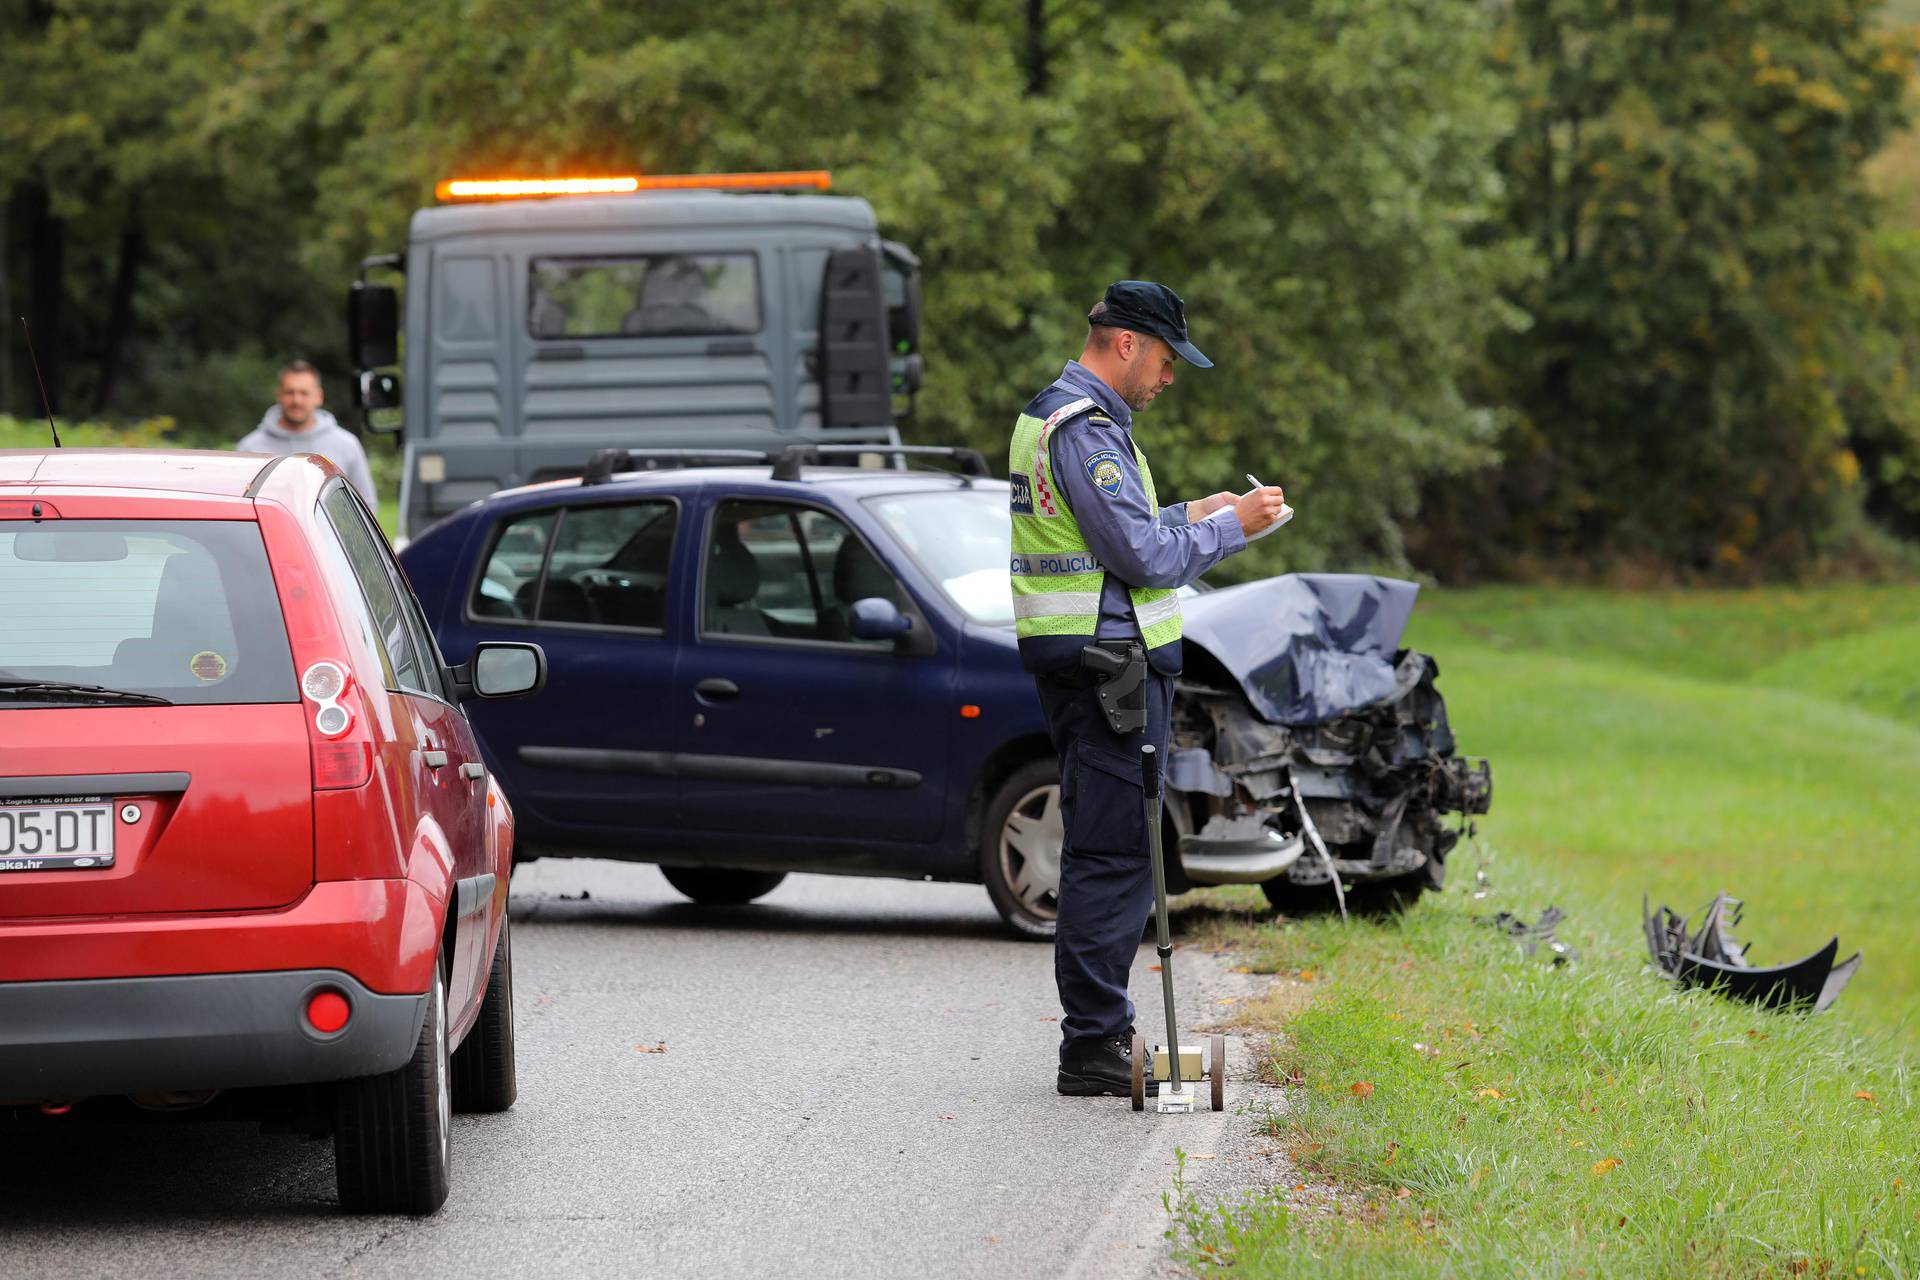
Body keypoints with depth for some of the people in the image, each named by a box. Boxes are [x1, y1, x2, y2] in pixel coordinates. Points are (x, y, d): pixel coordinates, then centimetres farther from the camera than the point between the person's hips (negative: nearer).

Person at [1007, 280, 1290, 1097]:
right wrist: (1231, 526, -8)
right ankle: (1093, 1046, -8)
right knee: (1114, 854, -9)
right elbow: (1143, 557, -20)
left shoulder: (1049, 417, 18)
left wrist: (1189, 516, 15)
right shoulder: (1087, 430, -16)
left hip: (1084, 662, 11)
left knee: (1103, 852, 15)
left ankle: (1100, 1030, 20)